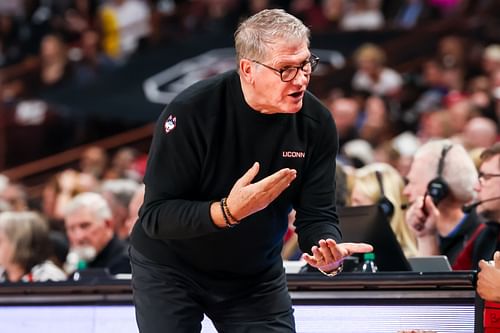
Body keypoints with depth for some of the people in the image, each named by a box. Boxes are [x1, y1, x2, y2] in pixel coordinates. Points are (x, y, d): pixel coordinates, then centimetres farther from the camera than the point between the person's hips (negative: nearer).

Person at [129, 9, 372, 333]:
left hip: (257, 278, 3)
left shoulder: (316, 123, -13)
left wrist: (329, 251, -34)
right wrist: (228, 211, -39)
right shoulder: (190, 112, -24)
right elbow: (155, 215, -25)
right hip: (170, 269, -3)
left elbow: (317, 215, -11)